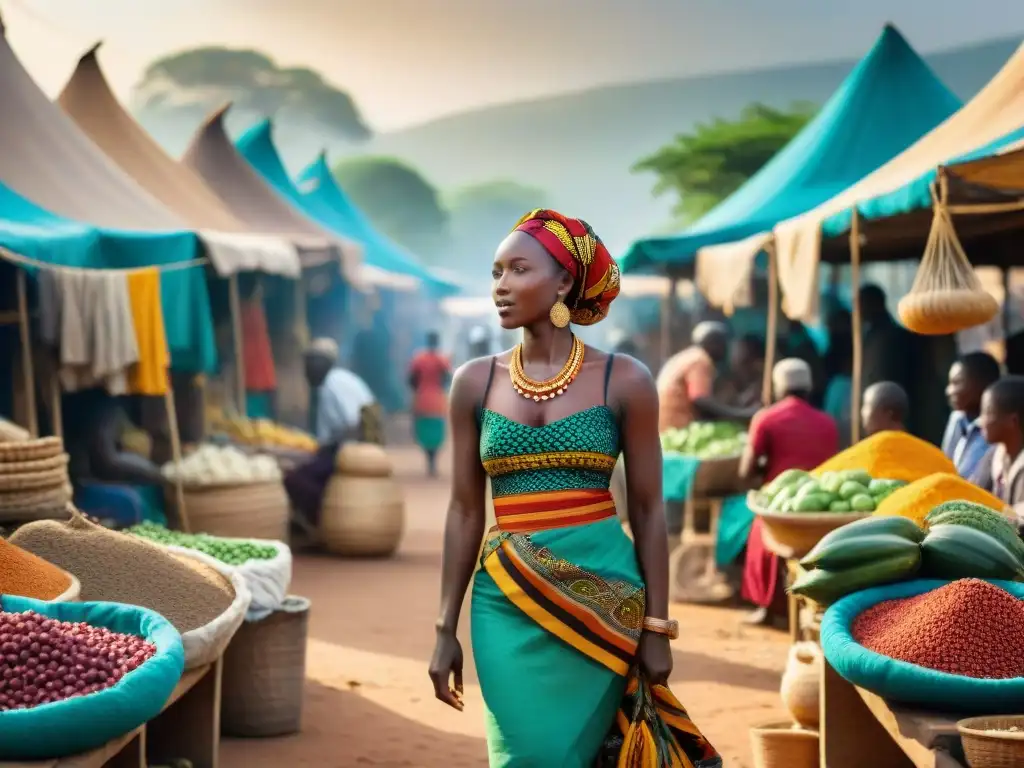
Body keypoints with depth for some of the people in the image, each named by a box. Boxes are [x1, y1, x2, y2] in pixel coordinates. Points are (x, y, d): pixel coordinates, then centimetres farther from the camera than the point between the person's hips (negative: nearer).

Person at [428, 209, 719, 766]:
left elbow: (647, 511, 1)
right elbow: (465, 510, 7)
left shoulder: (623, 381, -1)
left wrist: (657, 628, -2)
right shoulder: (475, 383, 4)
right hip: (506, 601, 2)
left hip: (600, 593, -1)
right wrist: (446, 630, 4)